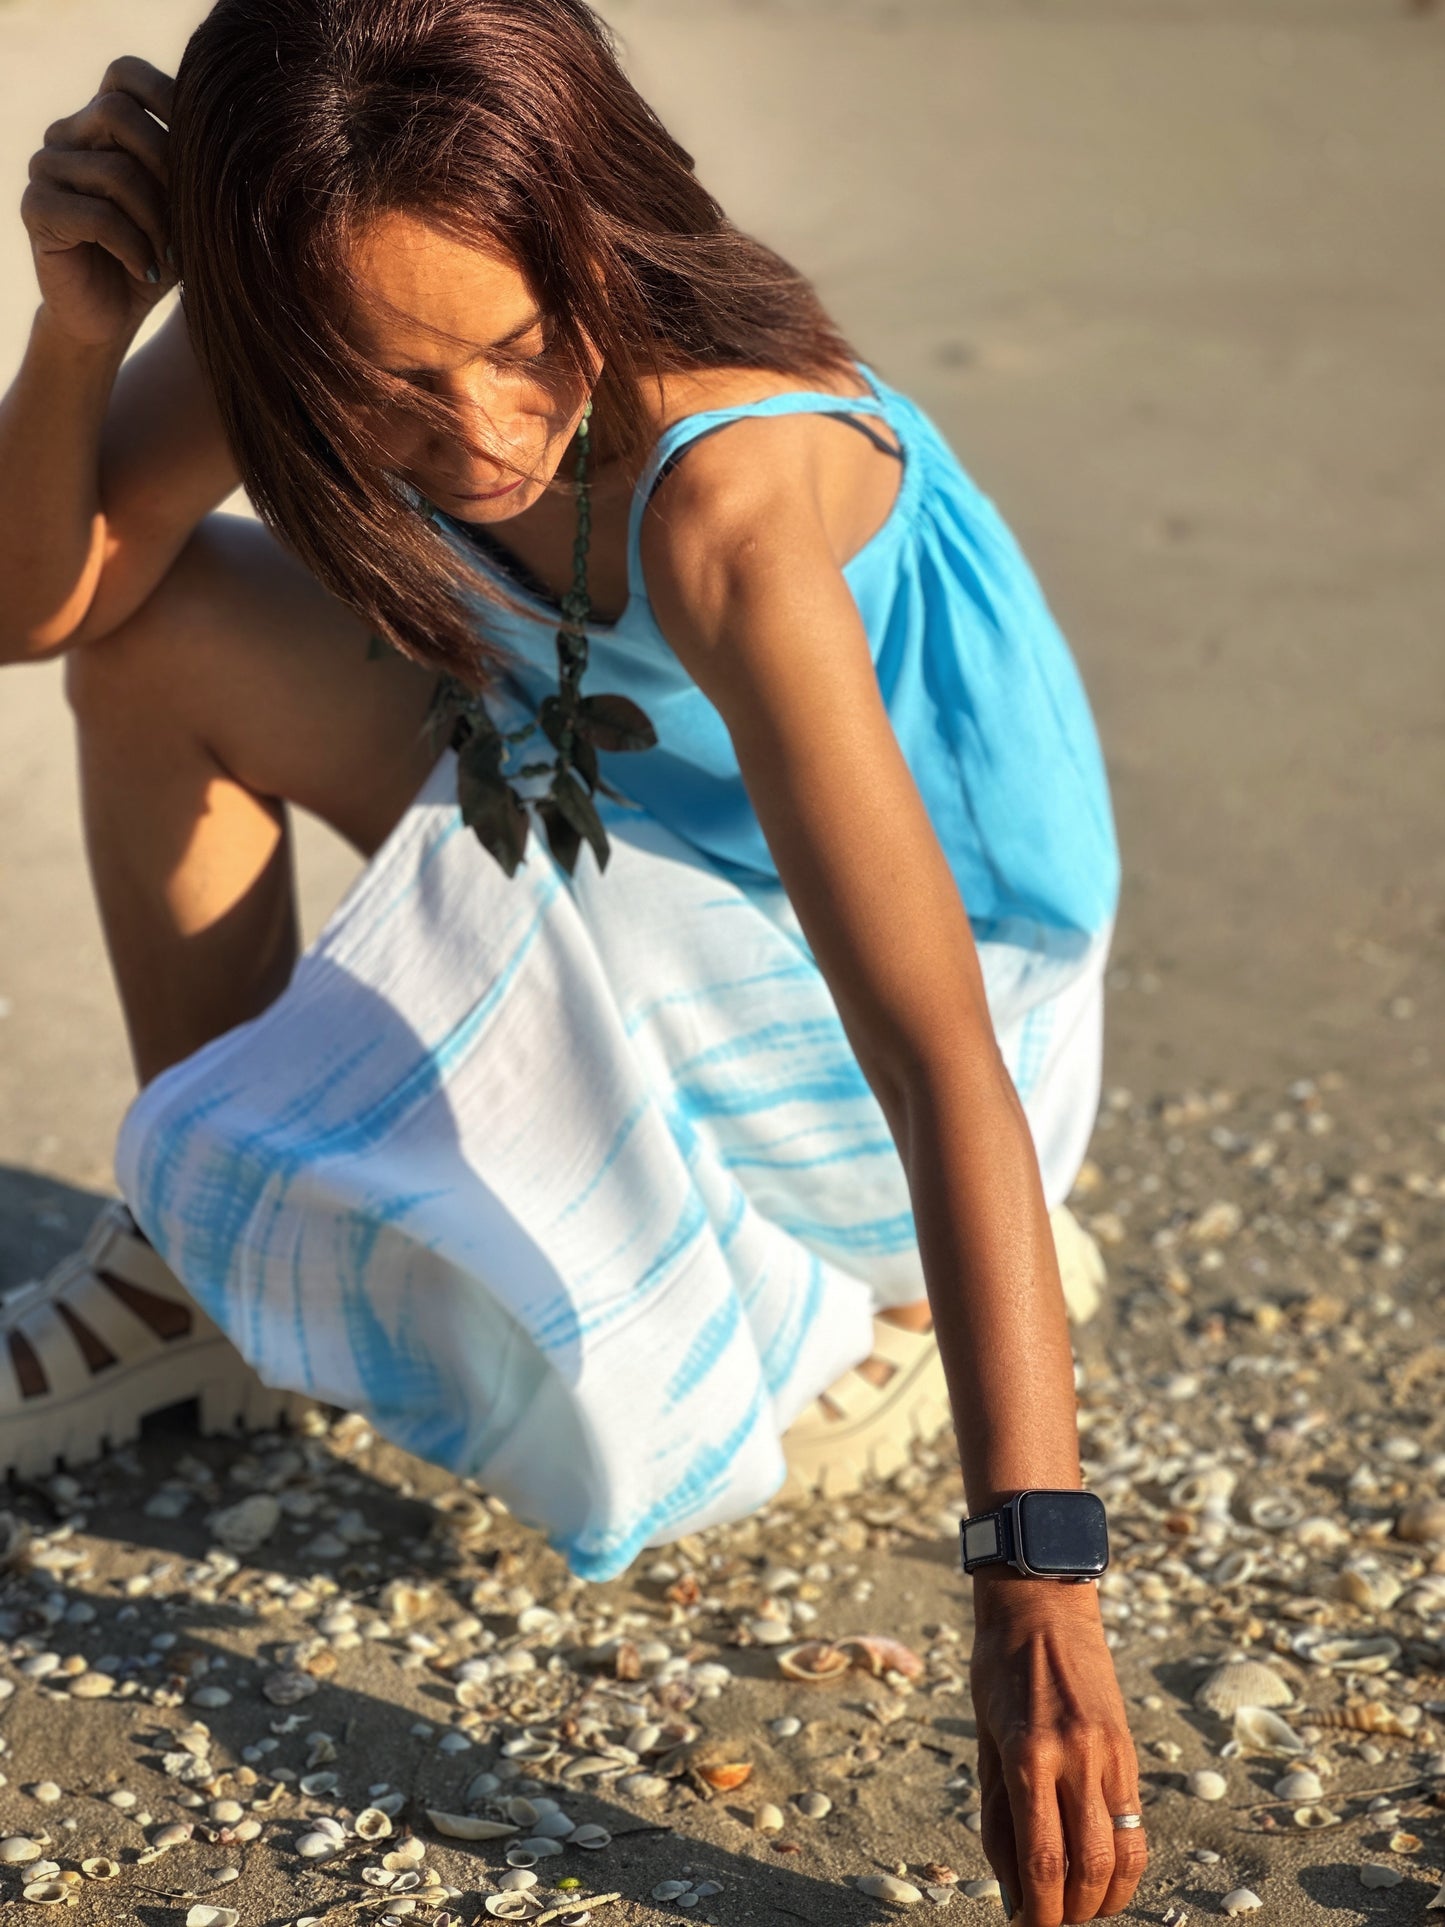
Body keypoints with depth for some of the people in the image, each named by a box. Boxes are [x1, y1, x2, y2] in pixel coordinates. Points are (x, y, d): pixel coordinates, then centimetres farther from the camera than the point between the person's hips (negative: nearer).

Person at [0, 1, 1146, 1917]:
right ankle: (207, 1252, 12)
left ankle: (861, 1299, 3)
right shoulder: (314, 318, -18)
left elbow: (945, 1065, -43)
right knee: (160, 626, -3)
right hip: (621, 853, 7)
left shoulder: (722, 489, -38)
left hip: (838, 998, -6)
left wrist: (1034, 1581, -47)